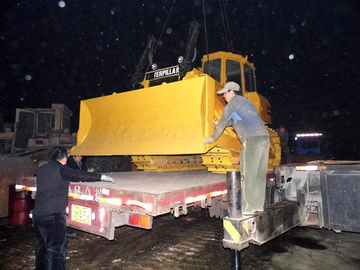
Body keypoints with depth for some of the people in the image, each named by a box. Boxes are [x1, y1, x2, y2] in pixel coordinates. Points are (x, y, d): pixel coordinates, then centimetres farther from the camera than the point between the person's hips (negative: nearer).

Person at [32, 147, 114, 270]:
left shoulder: (40, 170, 13)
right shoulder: (61, 169, -9)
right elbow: (80, 175, -15)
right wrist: (102, 177, -9)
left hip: (37, 215, 8)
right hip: (53, 216, -8)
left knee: (42, 246, 24)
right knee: (56, 250, -3)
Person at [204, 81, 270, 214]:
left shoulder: (232, 103, 4)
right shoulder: (245, 101, 29)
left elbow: (222, 124, 8)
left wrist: (212, 138, 21)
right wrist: (221, 123, 52)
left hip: (252, 140, -9)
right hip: (264, 137, 9)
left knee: (248, 174, -4)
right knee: (260, 173, 10)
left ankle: (248, 206, -1)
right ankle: (259, 204, 16)